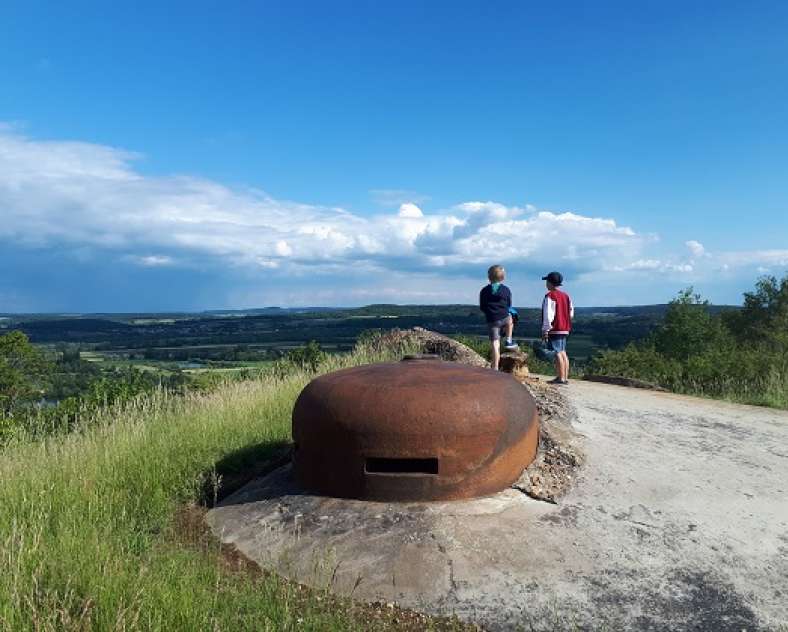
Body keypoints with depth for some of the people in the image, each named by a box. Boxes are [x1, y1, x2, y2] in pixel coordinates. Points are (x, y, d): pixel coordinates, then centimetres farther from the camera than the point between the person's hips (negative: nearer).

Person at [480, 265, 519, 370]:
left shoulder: (484, 291, 1)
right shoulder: (506, 290, 0)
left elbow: (482, 307, 6)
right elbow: (509, 306, 10)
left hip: (492, 320, 0)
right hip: (504, 318, 0)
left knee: (495, 344, 1)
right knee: (510, 319, 36)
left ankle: (495, 368, -1)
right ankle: (509, 342, 35)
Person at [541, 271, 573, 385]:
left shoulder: (550, 296, -12)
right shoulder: (566, 295, 14)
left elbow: (548, 315, -17)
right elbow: (571, 312, 16)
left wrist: (545, 331, -14)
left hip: (554, 330, -8)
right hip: (565, 329, 8)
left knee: (557, 353, -7)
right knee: (563, 352, 12)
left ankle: (561, 378, -7)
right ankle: (565, 378, 15)